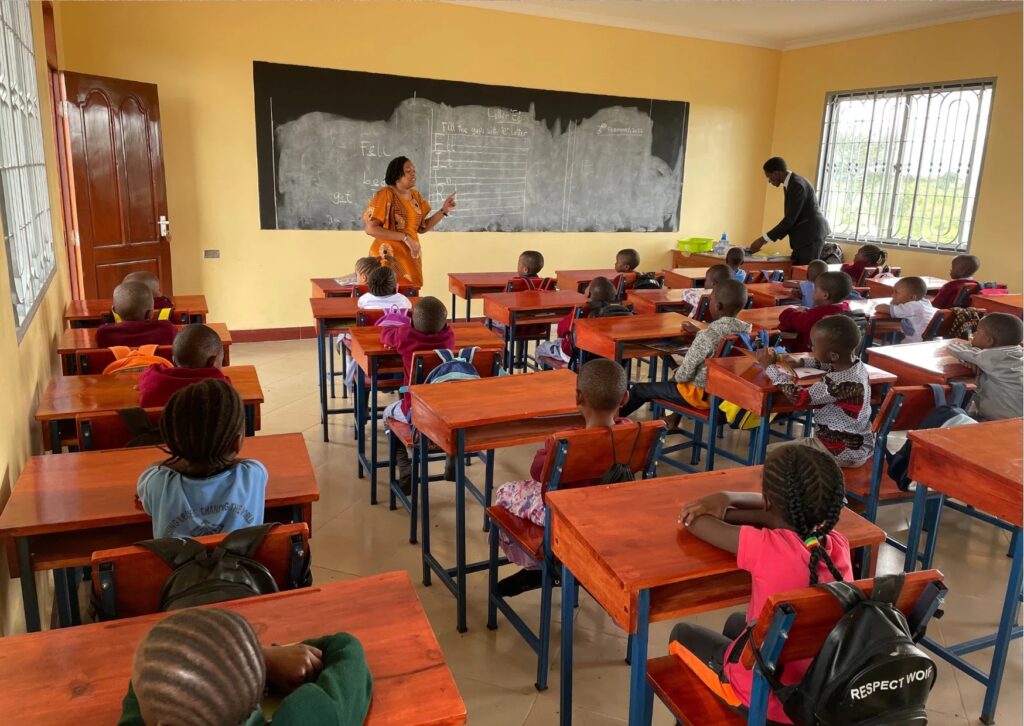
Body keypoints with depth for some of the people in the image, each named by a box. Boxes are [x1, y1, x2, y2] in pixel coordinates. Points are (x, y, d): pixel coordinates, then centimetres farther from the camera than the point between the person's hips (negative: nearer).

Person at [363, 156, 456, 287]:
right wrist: (404, 237, -21)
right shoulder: (385, 194, -11)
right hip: (389, 258, -6)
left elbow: (422, 227, 13)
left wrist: (443, 211, 1)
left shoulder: (415, 195, 8)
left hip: (411, 258, 6)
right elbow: (370, 229, -17)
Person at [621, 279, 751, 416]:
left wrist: (676, 375, 1)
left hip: (702, 394, -7)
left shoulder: (707, 336, -28)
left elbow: (684, 375, -21)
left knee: (639, 389, 10)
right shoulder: (746, 329, -7)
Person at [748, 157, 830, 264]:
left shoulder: (797, 185, -20)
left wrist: (763, 239, -21)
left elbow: (790, 219, -23)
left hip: (810, 234, -10)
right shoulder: (790, 183, 10)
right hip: (803, 235, 10)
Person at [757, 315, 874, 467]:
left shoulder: (840, 383, -32)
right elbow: (827, 364, 18)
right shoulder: (856, 363, -4)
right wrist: (800, 362, 3)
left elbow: (799, 398, -31)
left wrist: (770, 367, -22)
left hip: (845, 453, -9)